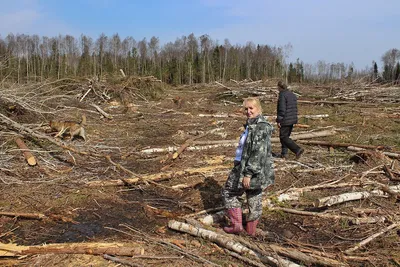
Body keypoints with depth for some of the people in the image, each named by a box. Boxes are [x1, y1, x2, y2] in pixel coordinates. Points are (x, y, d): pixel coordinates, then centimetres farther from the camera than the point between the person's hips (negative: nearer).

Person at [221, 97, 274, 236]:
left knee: (229, 192, 6)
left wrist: (248, 173, -26)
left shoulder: (260, 127, -22)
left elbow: (258, 153, -27)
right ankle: (251, 230, 31)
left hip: (252, 170, -10)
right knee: (254, 199, 17)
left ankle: (237, 225, 14)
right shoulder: (252, 125, 10)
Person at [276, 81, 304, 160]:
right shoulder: (293, 95, 12)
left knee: (283, 137, -2)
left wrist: (279, 120, -15)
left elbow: (282, 109, -20)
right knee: (286, 136, 17)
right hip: (292, 120, 9)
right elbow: (295, 108, 16)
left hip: (285, 120, -9)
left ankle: (297, 149, -14)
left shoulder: (282, 95, -15)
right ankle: (284, 153, 20)